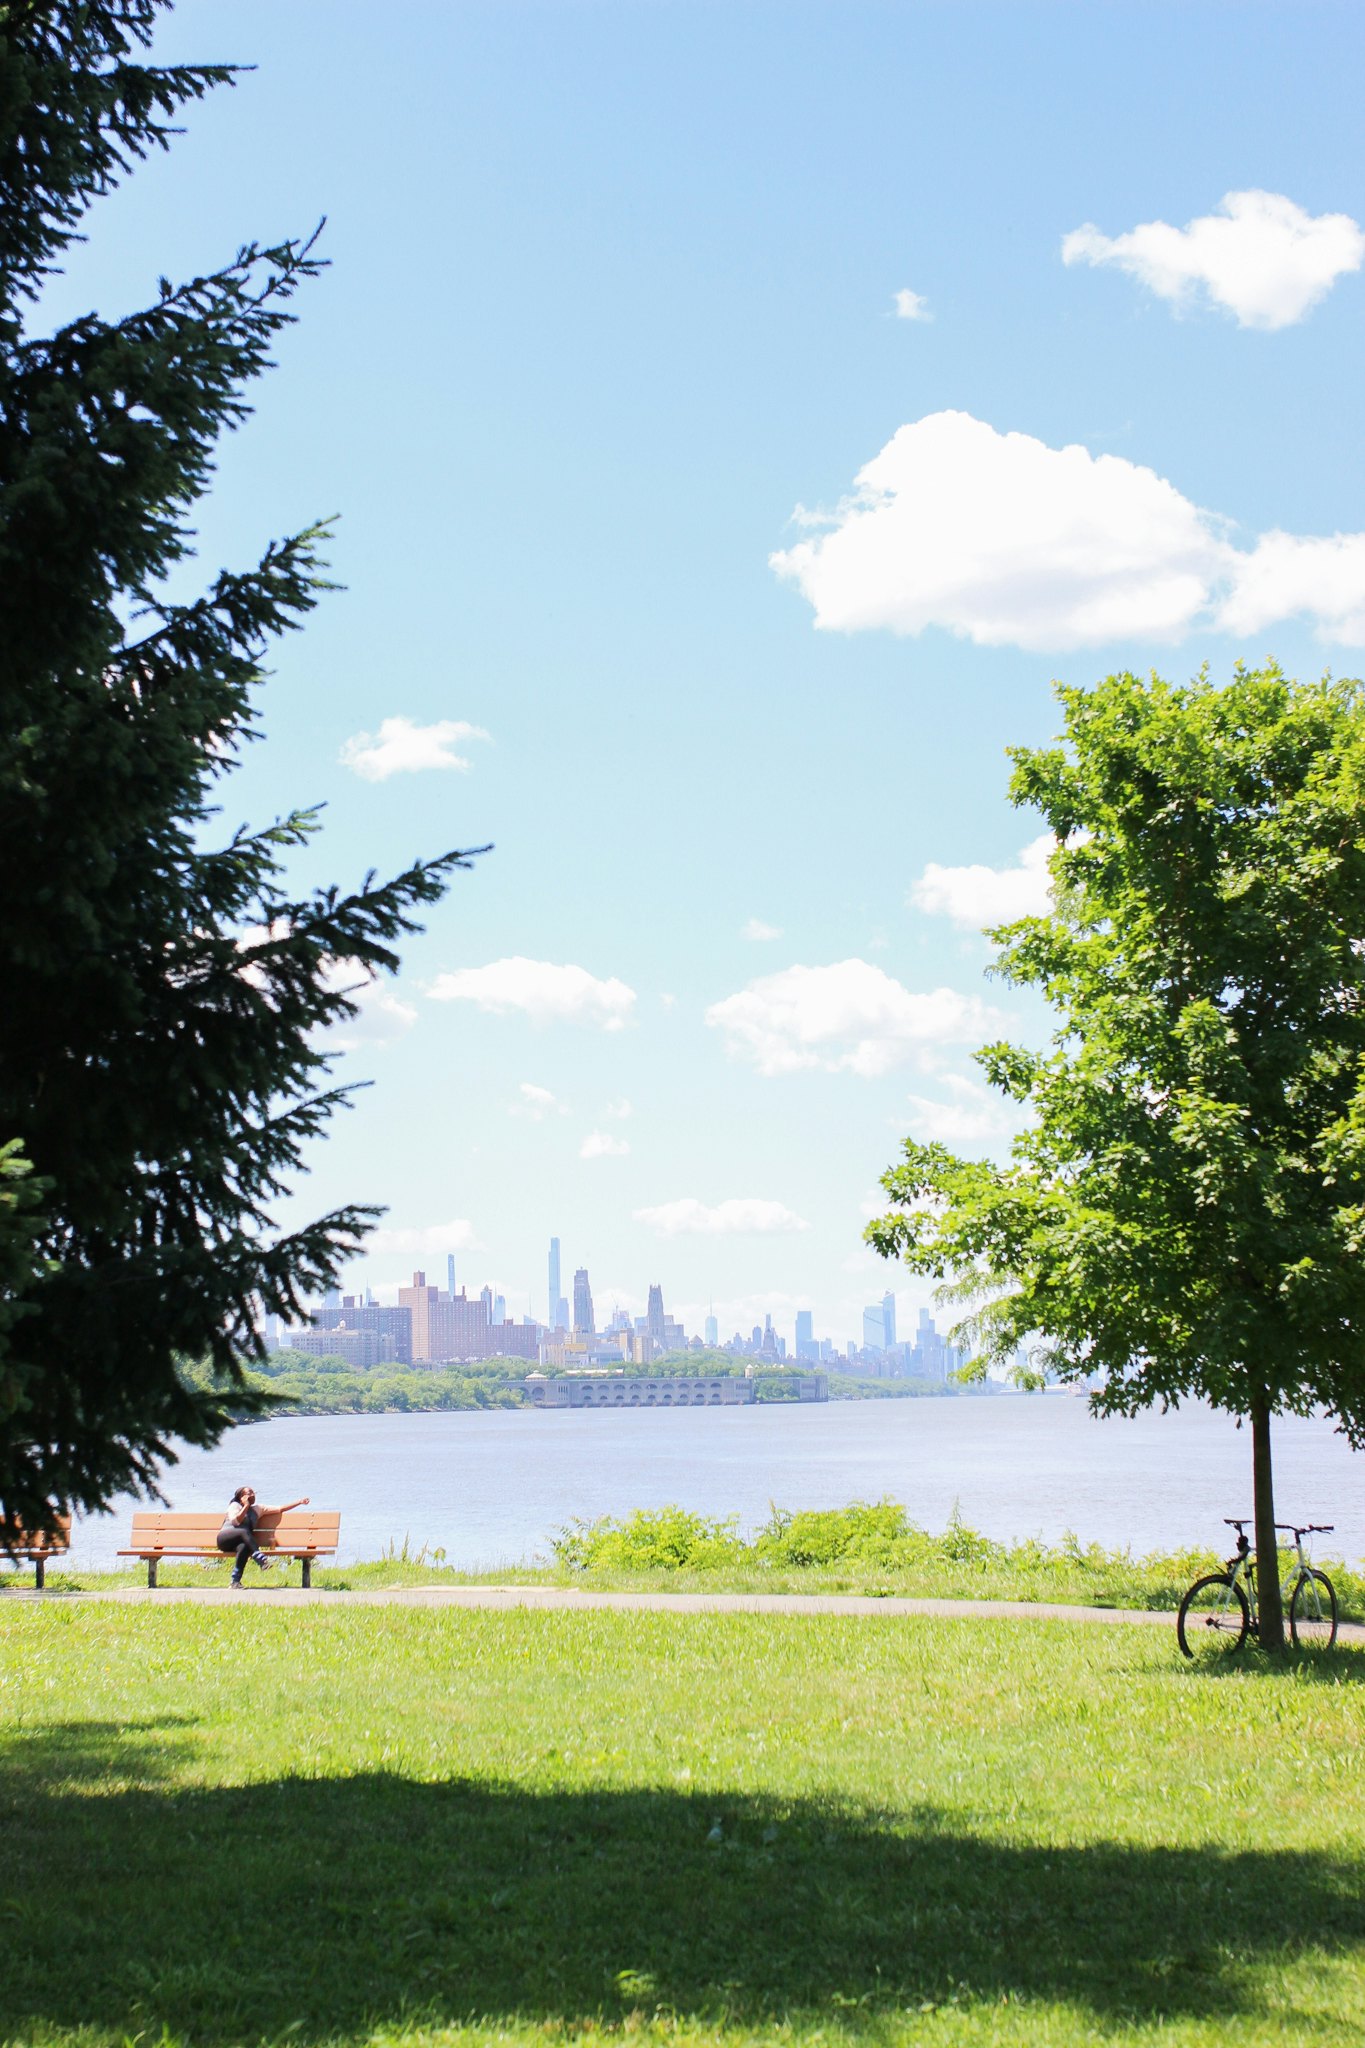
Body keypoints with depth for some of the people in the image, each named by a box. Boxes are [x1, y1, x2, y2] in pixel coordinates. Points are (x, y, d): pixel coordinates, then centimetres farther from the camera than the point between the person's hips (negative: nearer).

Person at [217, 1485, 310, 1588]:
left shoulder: (257, 1509, 21)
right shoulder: (235, 1506, 7)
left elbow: (280, 1509, 18)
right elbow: (235, 1521, -13)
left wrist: (300, 1502, 12)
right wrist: (246, 1506, -4)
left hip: (239, 1543, 4)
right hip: (225, 1538, -4)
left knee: (245, 1547, -35)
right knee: (244, 1532, -35)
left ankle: (235, 1581, -37)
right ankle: (262, 1560, -51)